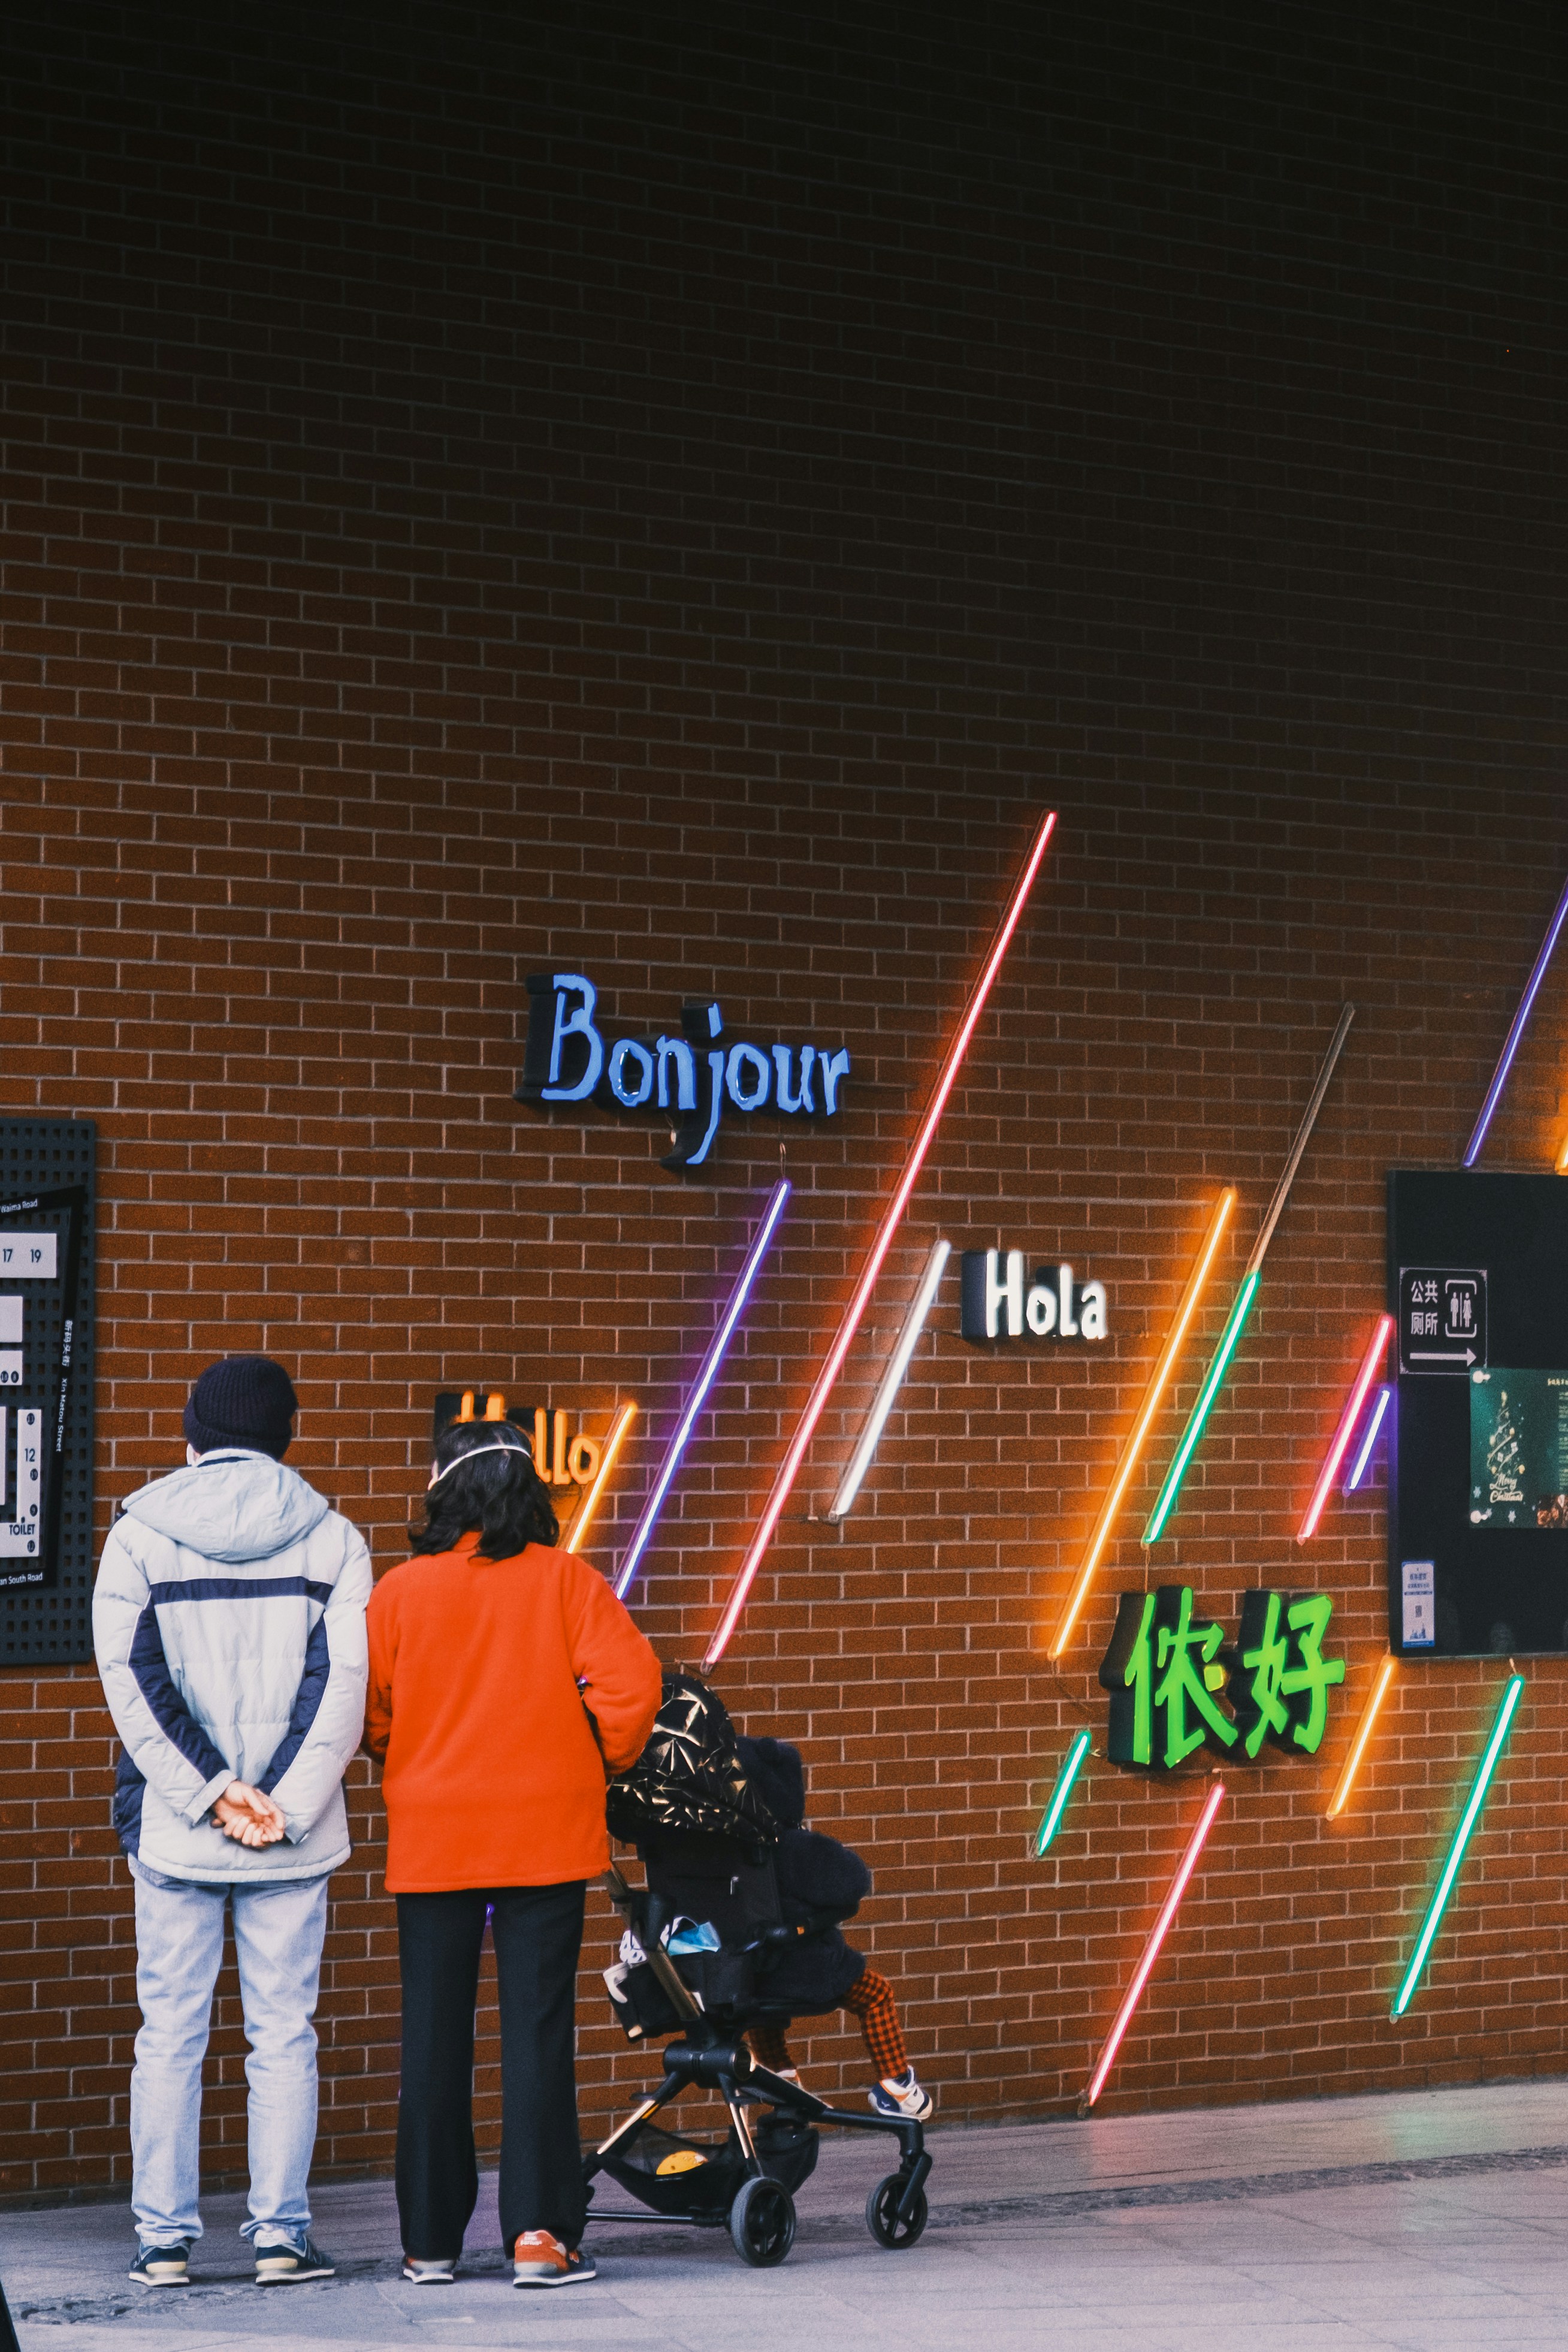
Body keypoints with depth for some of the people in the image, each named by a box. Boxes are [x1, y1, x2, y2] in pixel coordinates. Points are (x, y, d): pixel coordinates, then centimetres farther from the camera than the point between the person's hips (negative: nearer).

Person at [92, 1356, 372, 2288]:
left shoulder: (140, 1536, 2)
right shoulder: (329, 1538, 2)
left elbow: (133, 1682, -8)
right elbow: (345, 1684, -8)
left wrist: (209, 1794, -9)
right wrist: (284, 1808, -10)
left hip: (174, 1829, 0)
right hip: (295, 1836, 0)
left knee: (171, 2034, 7)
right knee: (285, 2034, 6)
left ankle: (166, 2236, 9)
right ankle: (282, 2232, 6)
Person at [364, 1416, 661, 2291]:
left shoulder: (401, 1591, -1)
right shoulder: (566, 1580, -4)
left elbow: (368, 1714, 1)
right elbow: (631, 1684, -11)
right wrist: (605, 1761, 7)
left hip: (431, 1839, 1)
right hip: (546, 1835, -1)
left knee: (434, 2037, 8)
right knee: (537, 2029, 2)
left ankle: (430, 2241, 13)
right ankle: (539, 2231, -3)